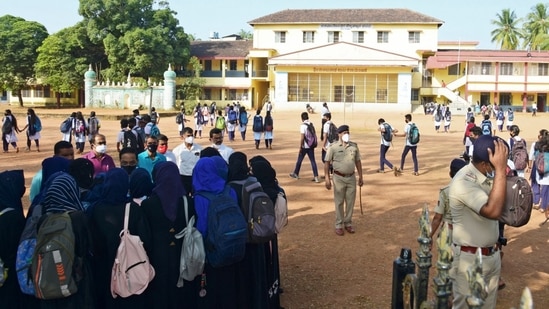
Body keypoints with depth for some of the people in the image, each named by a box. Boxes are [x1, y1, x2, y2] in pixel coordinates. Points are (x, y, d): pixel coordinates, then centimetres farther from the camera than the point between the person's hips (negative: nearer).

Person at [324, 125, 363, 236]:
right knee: (339, 202, 5)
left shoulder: (354, 146, 4)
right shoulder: (333, 147, -7)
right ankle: (339, 225, 16)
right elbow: (327, 163, -5)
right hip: (339, 178, -3)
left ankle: (348, 223, 24)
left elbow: (358, 162, 11)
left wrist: (360, 177, 10)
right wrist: (327, 178, -10)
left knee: (350, 202, 10)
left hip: (351, 177, 3)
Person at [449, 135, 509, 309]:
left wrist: (502, 171, -10)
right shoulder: (463, 182, -26)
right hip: (470, 259, -8)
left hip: (491, 255, 9)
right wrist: (500, 170, -33)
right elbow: (493, 211, -36)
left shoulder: (488, 176, 1)